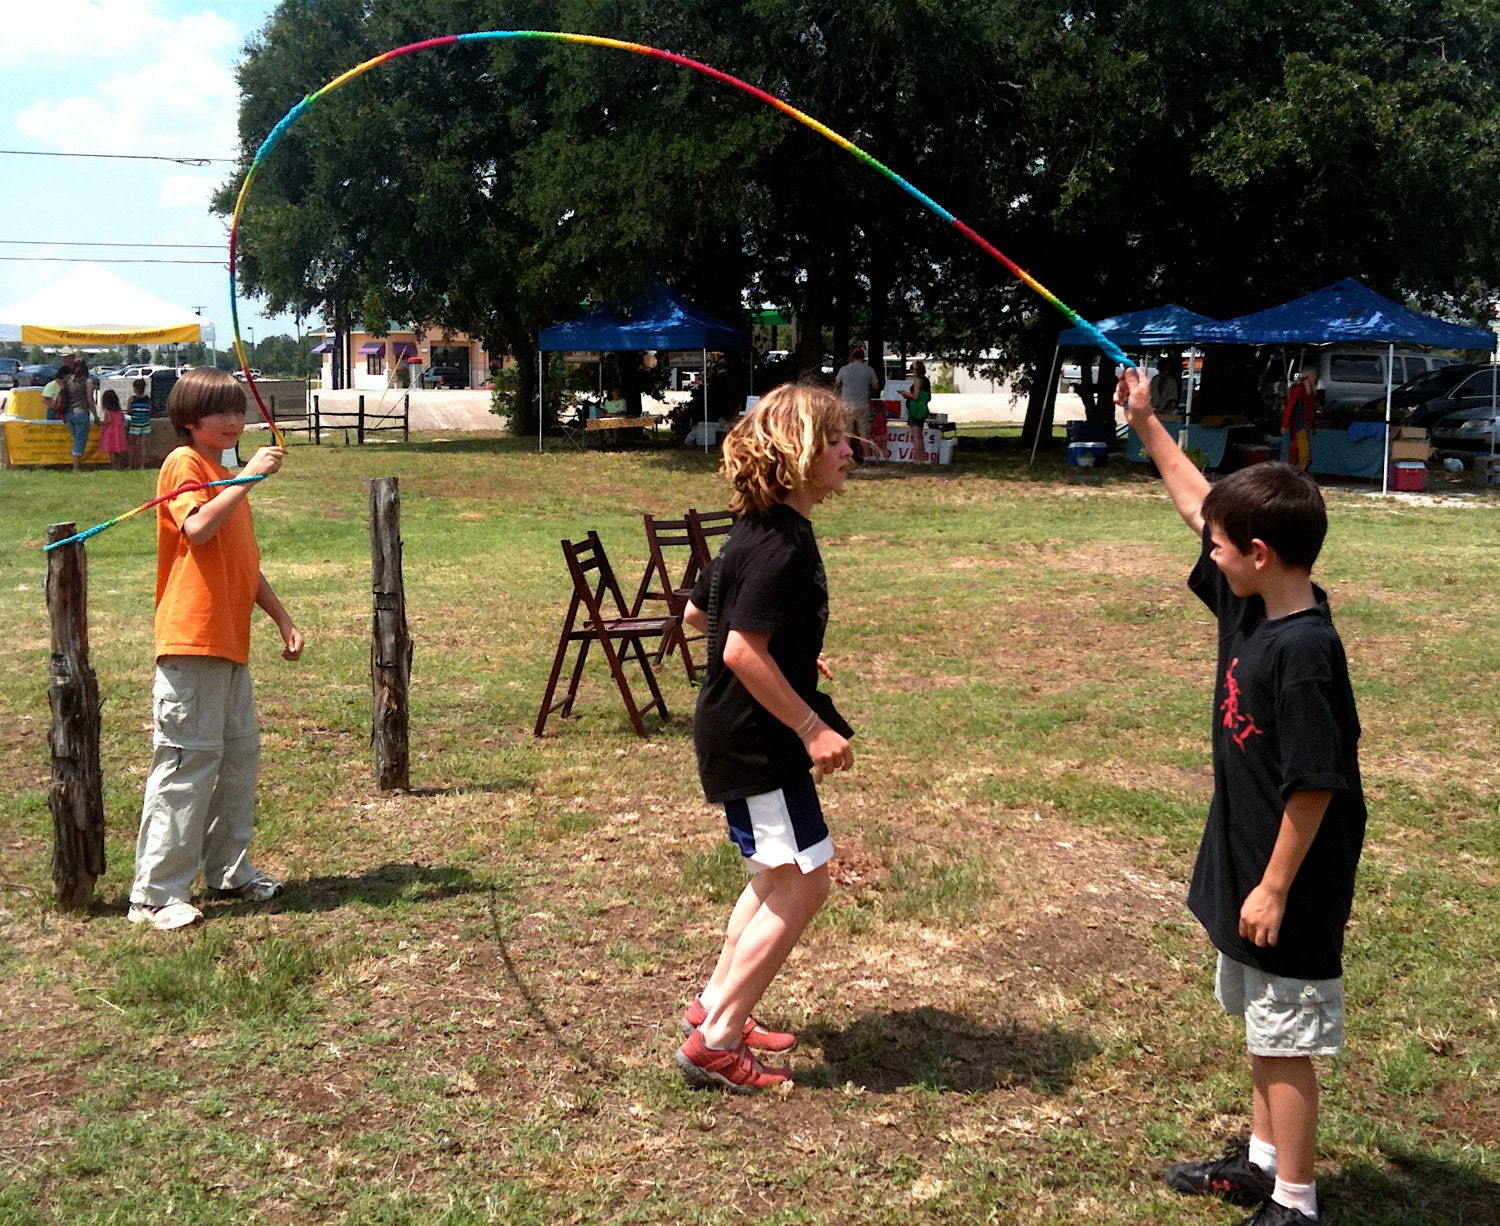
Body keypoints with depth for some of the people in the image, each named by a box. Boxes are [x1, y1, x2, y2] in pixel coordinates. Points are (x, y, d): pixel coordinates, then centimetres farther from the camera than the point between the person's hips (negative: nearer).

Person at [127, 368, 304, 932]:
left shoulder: (226, 475, 21)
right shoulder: (184, 463, -6)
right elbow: (198, 527, -25)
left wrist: (282, 619, 22)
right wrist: (249, 476, -22)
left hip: (230, 642, 9)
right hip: (192, 640, -9)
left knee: (239, 752, 13)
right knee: (188, 761, -9)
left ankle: (229, 870, 24)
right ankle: (155, 894, -4)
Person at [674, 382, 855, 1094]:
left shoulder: (759, 532, 8)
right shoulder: (782, 545, -23)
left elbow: (697, 612, 18)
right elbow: (744, 652, -29)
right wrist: (814, 727, -22)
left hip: (740, 734, 10)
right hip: (755, 741, -10)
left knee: (779, 876, 21)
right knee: (803, 882, -4)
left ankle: (716, 1005, 31)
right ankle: (715, 1041, 2)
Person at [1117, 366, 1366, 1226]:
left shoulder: (1306, 651, -25)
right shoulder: (1253, 608, 1)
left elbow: (1316, 784, -24)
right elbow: (1199, 504, 13)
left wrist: (1275, 887, -19)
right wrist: (1147, 423, 15)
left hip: (1286, 883, -9)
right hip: (1244, 862, 10)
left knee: (1287, 1040, 4)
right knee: (1263, 1029, 22)